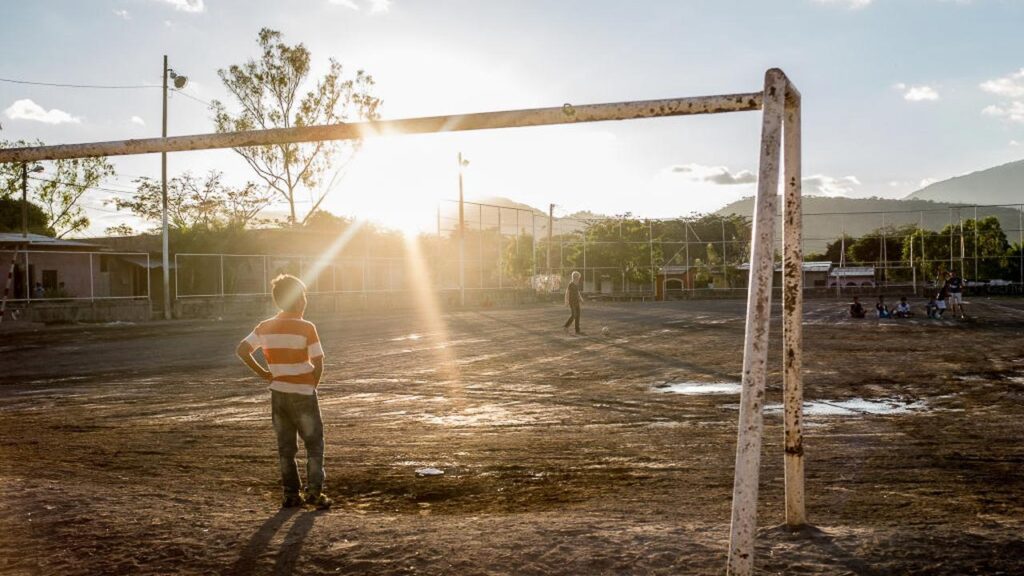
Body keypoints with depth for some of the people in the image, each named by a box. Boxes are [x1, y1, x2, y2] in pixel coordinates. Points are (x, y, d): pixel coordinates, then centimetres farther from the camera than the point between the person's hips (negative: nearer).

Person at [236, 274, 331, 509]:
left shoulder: (265, 327, 1)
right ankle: (314, 491, 0)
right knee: (314, 444, 7)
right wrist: (313, 384, 2)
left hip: (278, 393, 4)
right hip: (303, 393, -4)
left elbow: (242, 350, -4)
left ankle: (291, 494, 15)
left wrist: (263, 373, 2)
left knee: (285, 446, 13)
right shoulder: (306, 328, -12)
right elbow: (318, 362, -15)